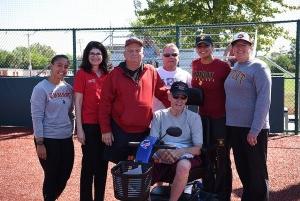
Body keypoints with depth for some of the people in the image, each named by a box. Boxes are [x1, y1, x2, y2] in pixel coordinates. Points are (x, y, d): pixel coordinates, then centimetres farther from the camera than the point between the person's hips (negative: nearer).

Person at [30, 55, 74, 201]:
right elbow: (37, 118, -14)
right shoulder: (41, 88, -11)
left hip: (66, 139, 6)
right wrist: (39, 143, -16)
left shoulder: (68, 88, 6)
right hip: (48, 139, -6)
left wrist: (71, 132, 14)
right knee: (52, 175, 4)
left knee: (65, 174, 13)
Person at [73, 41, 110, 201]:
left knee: (102, 164, 12)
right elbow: (78, 102, -6)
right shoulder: (82, 74, -4)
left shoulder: (108, 75, 7)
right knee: (89, 163, 3)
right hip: (88, 125, -4)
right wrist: (79, 128, -10)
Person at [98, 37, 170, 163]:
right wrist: (105, 130, -6)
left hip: (145, 132, 2)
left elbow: (163, 93, 9)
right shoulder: (115, 74, -3)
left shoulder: (151, 72, 3)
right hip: (120, 132, -2)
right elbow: (105, 104, -3)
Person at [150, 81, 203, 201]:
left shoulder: (194, 117, 5)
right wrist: (161, 152, -18)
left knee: (183, 166, -39)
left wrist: (178, 152, -18)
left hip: (185, 156, -1)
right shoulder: (159, 115, 10)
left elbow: (198, 148, 0)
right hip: (162, 158, 1)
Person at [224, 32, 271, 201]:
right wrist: (228, 123, 8)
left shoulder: (258, 67, -9)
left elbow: (264, 100, -16)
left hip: (253, 129, -7)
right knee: (242, 170, 17)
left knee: (257, 173, 1)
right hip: (234, 127, 7)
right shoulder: (234, 68, 12)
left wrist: (254, 130, -20)